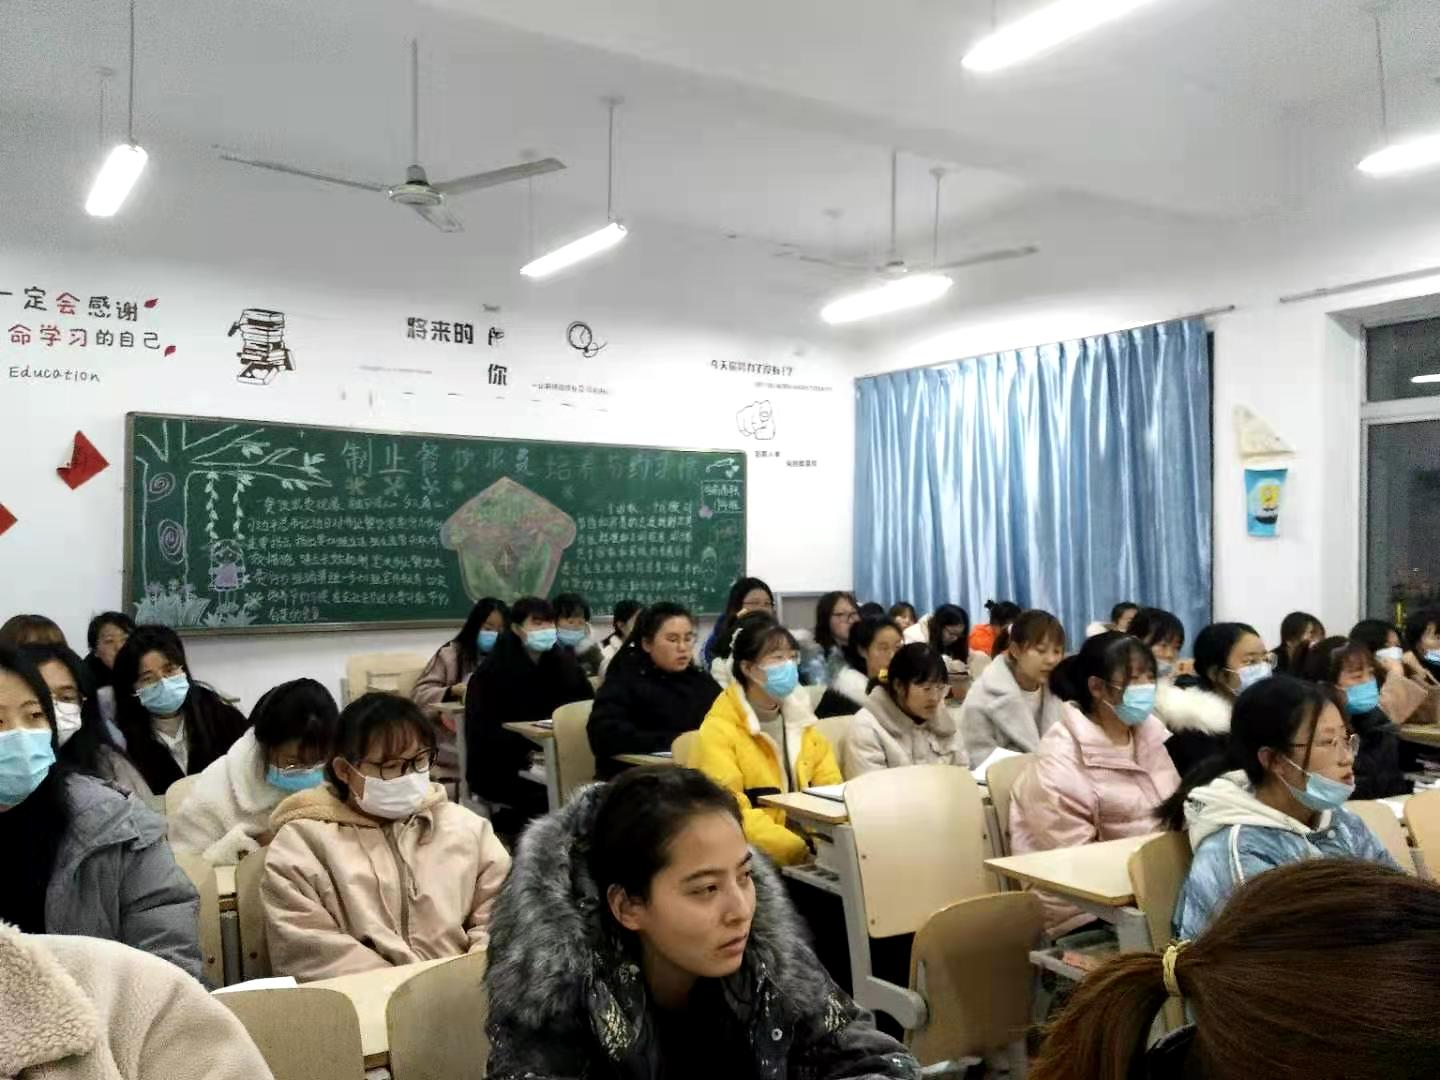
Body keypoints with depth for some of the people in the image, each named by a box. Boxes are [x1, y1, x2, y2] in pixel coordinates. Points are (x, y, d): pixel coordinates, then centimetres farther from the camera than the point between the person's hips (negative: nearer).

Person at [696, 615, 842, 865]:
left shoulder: (800, 717, 12)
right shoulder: (719, 729, -7)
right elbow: (729, 812, -15)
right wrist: (794, 849, -26)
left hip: (813, 844, 5)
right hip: (758, 853, -5)